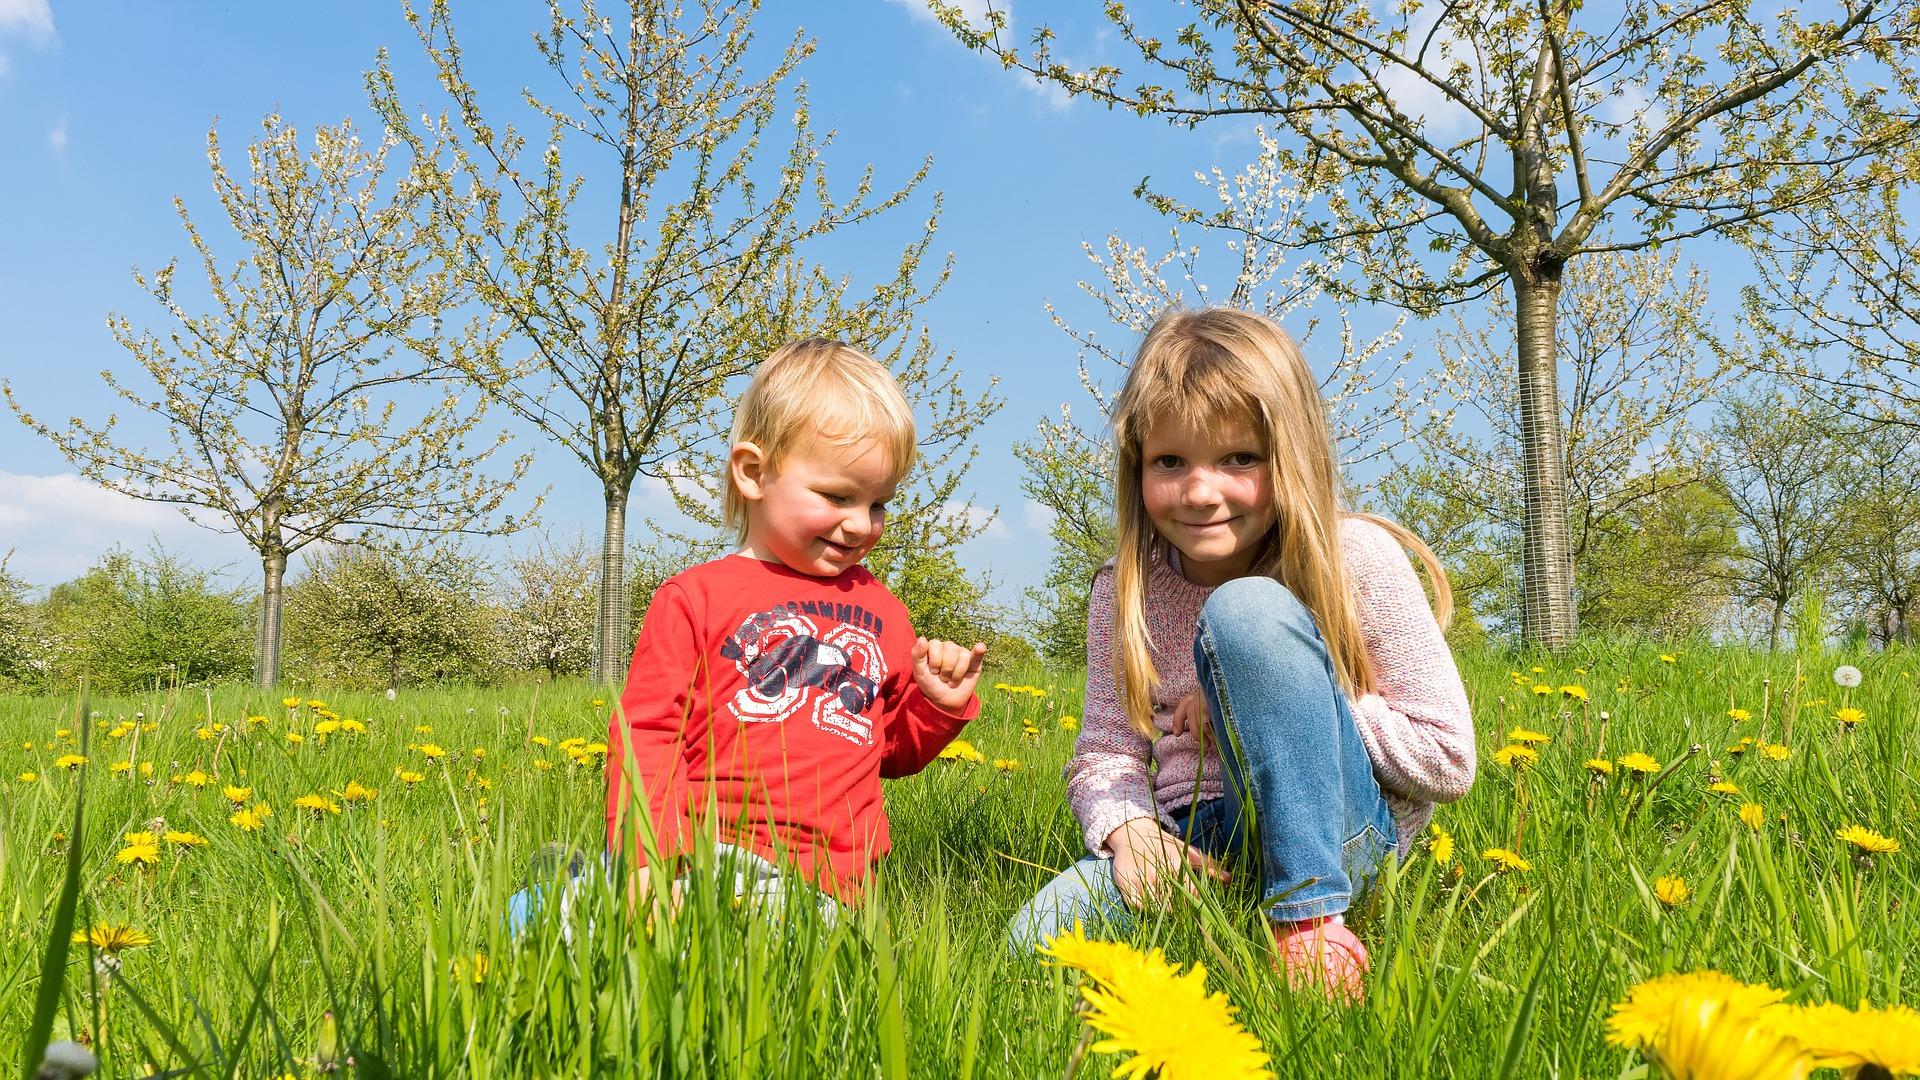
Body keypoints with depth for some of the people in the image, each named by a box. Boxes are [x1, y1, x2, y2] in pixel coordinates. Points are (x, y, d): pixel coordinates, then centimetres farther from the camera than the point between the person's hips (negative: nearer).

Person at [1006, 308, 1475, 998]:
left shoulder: (1356, 557, -9)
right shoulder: (1123, 592, 2)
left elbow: (1449, 759, -9)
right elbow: (1104, 755, 4)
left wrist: (1278, 698, -15)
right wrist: (1128, 829, -20)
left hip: (1338, 832, -3)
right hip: (1198, 844, 3)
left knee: (1245, 610, -27)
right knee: (1037, 940, -25)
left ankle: (1311, 917, -24)